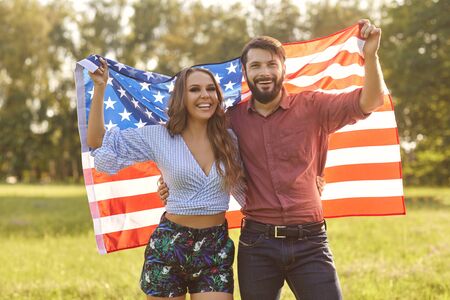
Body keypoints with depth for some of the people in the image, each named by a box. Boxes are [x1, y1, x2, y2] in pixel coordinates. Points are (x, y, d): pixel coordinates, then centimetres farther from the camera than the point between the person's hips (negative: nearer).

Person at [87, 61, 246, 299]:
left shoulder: (228, 139, 4)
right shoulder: (158, 137, -2)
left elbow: (244, 188, 20)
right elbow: (97, 141, 0)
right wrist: (100, 88, -4)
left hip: (216, 251, 1)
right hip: (168, 247, -1)